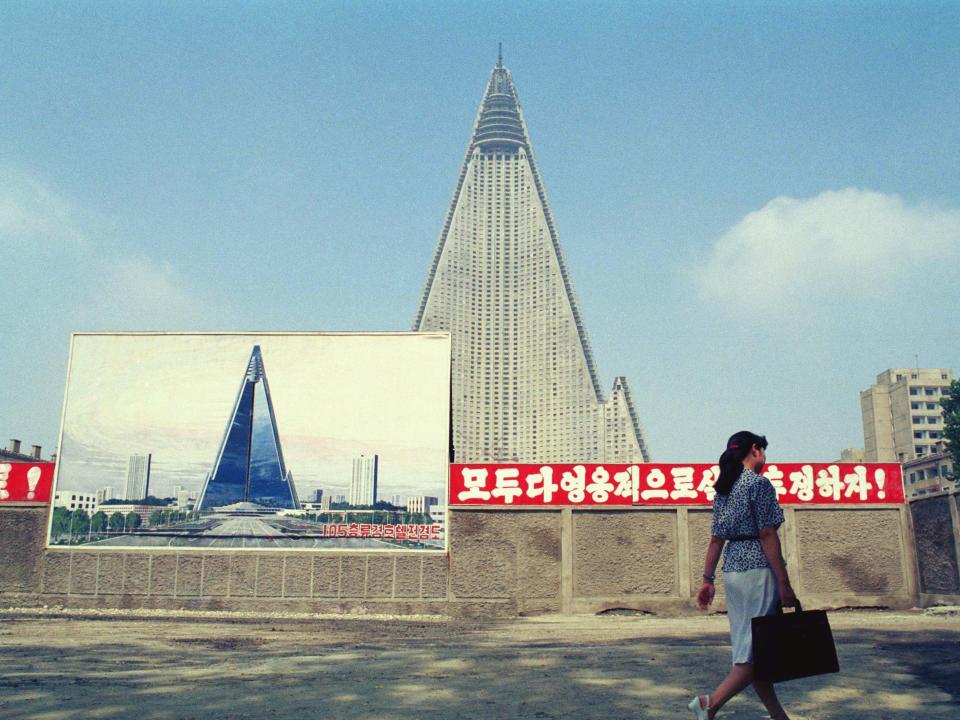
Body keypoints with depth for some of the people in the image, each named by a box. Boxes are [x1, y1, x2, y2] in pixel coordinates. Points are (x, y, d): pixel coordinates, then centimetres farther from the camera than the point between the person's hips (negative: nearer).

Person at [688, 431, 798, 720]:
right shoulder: (759, 483, -8)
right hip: (758, 567, -8)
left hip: (731, 569, 8)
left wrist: (707, 580, 12)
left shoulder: (723, 489, 13)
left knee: (748, 646, 11)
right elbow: (767, 536, -14)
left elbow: (716, 539, 12)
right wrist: (784, 583, -14)